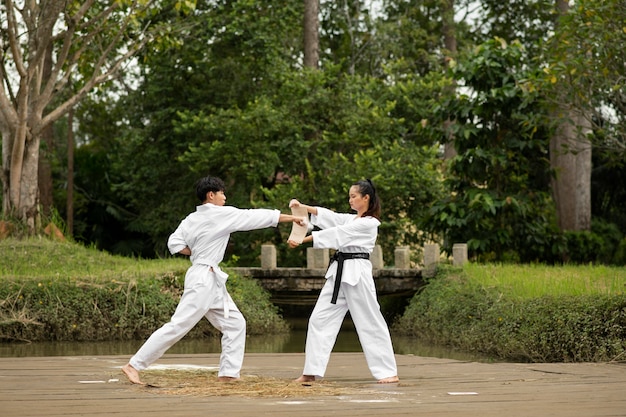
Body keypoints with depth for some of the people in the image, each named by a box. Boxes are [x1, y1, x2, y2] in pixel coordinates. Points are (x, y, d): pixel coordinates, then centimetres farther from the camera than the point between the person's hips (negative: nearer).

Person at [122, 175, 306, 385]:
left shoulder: (192, 219, 10)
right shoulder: (222, 214, -11)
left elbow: (175, 243, 4)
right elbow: (256, 217, -7)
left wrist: (195, 252, 12)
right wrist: (292, 218, -1)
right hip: (204, 279, -10)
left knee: (235, 324, 11)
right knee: (177, 326, -9)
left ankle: (228, 374, 10)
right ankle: (133, 365, -8)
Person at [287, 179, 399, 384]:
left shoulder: (369, 224, -11)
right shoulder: (351, 219, 18)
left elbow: (336, 233, -16)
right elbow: (328, 216, 9)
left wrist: (302, 240, -19)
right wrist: (302, 207, -6)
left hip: (357, 274, -9)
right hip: (339, 273, 9)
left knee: (370, 323, -4)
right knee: (320, 319, 2)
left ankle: (389, 372, 5)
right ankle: (311, 372, 4)